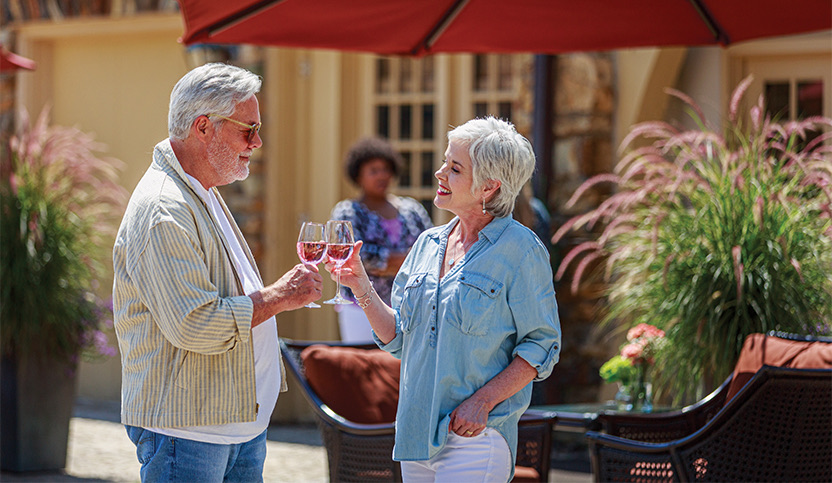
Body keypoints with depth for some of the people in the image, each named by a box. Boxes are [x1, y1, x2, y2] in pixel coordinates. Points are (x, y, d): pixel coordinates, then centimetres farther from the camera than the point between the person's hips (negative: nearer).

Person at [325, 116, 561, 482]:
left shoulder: (519, 249, -7)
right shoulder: (428, 243, 12)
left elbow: (541, 346, -8)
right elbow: (397, 338, 13)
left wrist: (483, 401, -16)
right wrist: (361, 288, -1)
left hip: (476, 438, -6)